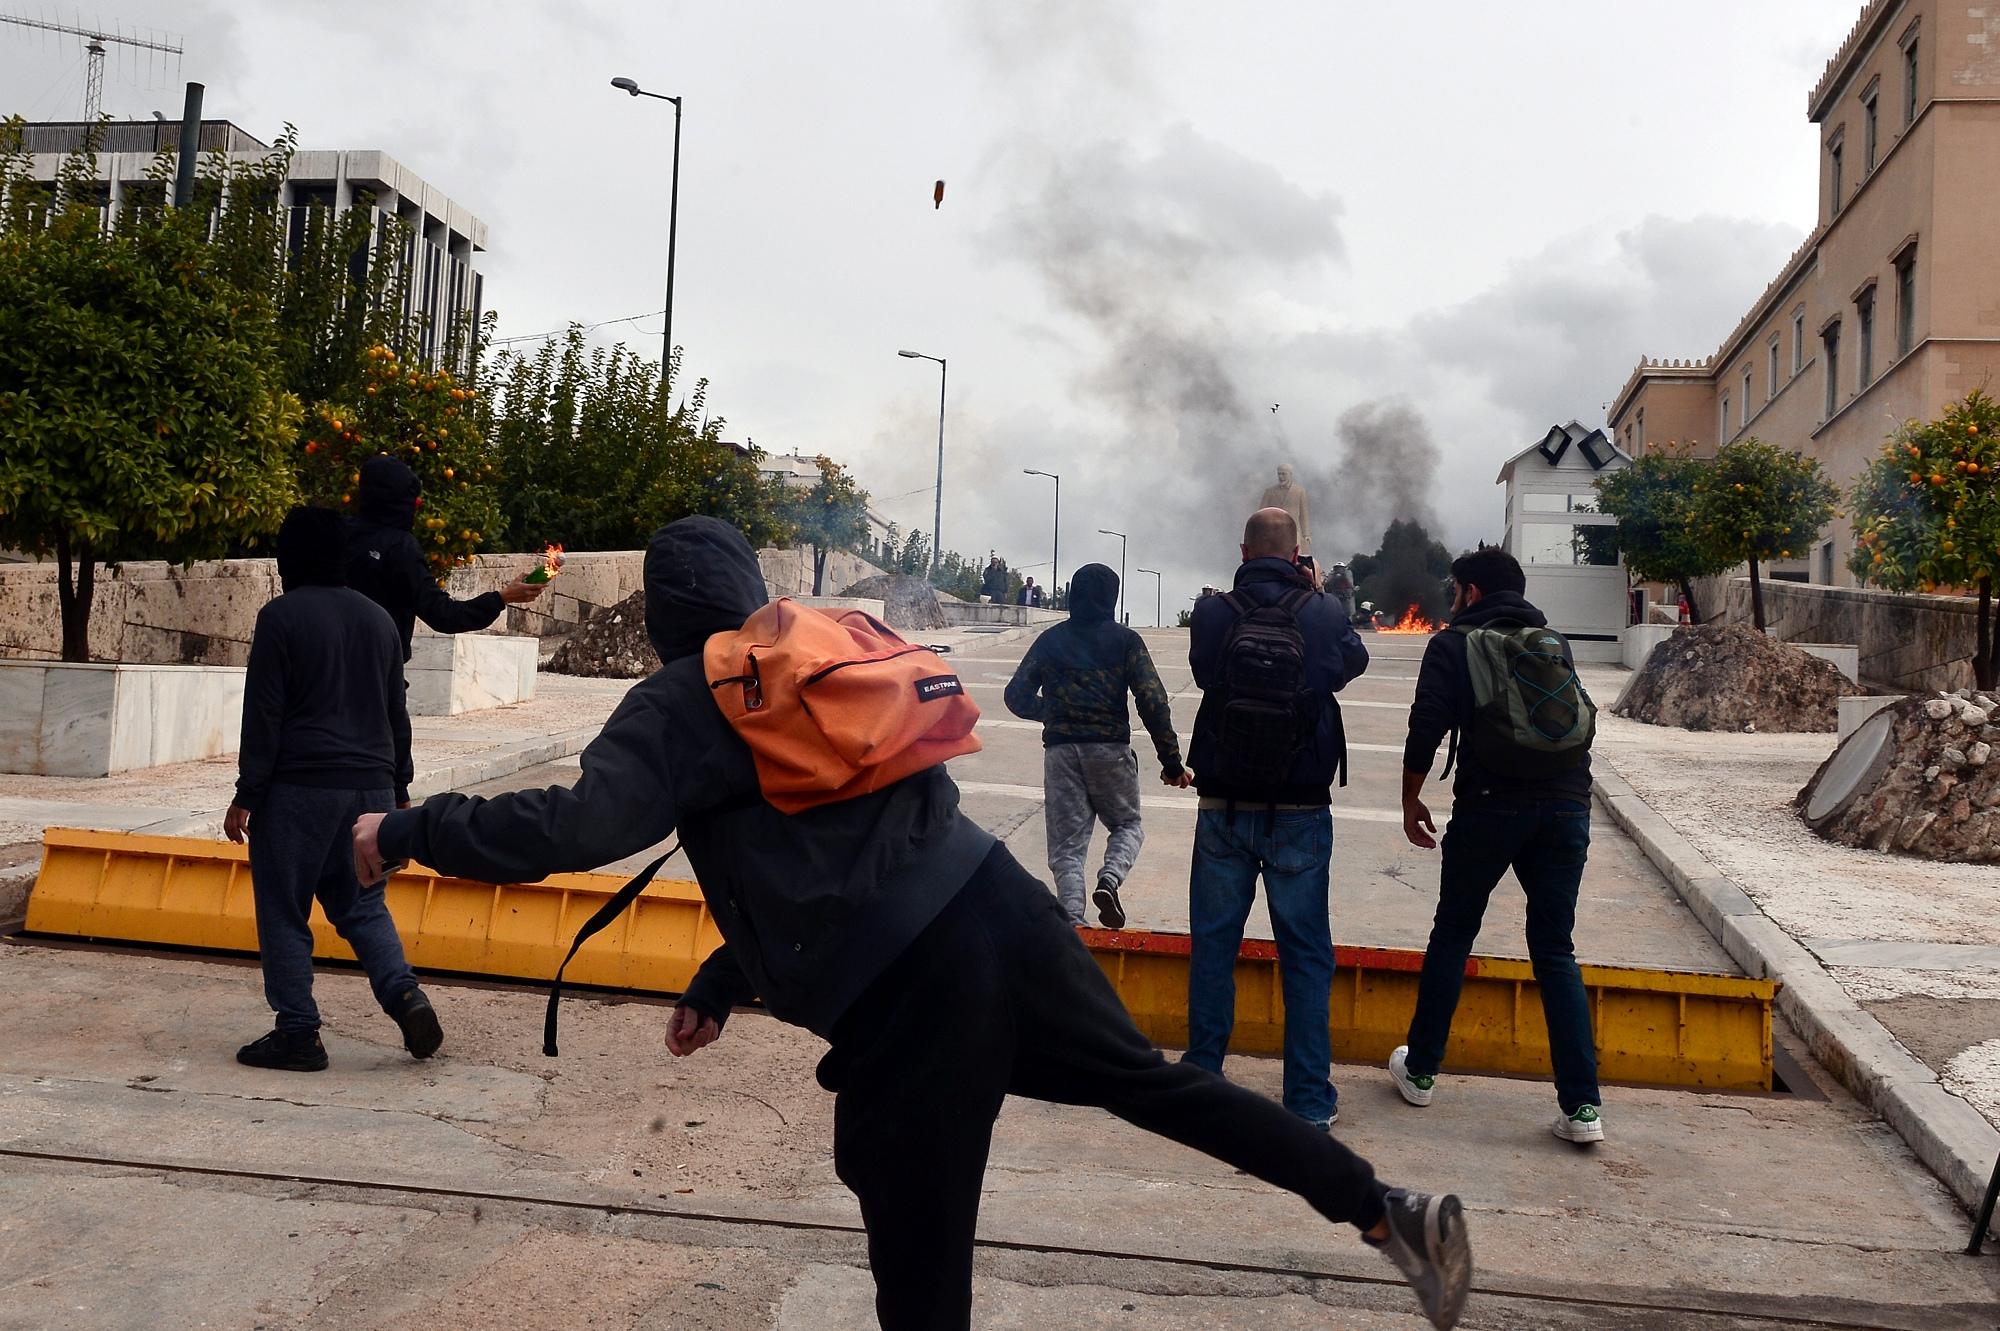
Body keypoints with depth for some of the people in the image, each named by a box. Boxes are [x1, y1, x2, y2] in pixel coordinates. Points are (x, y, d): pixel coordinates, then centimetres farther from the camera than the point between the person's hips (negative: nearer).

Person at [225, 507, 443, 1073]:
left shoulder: (281, 616, -7)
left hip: (300, 787, -6)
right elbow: (396, 712, 16)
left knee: (283, 913, 4)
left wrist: (247, 796, -6)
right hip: (370, 786, 6)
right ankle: (404, 994, -5)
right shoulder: (377, 618, 12)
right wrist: (396, 786, 23)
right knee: (362, 903, 15)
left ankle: (298, 1034, 6)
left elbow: (263, 715, -9)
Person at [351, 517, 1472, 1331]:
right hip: (995, 900, 7)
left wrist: (407, 832, -1)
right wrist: (720, 986, 32)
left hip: (907, 988, -7)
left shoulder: (683, 700, 0)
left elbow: (579, 826, -15)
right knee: (1154, 1080, 22)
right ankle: (1389, 1210, 25)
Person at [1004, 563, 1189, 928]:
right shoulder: (1125, 640, 1)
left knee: (1066, 846, 6)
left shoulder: (1050, 640, 9)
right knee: (1127, 825, 19)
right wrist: (1171, 761, -2)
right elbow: (1153, 702, -6)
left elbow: (1017, 696, 9)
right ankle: (1109, 879, -9)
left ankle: (1072, 925, -8)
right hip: (1110, 748, -2)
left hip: (1060, 751, 2)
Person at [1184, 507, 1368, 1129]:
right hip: (1300, 812, 0)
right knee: (1306, 955, 8)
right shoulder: (1324, 614, -7)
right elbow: (1355, 661, 14)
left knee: (1213, 944, 13)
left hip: (1223, 808, 1)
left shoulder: (1211, 614, -6)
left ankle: (1202, 1076, 21)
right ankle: (1309, 1098, 12)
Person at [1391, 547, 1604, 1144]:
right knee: (1555, 951, 8)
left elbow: (1426, 728, -2)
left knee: (1453, 933, 13)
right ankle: (1583, 1105, 2)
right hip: (1567, 807, 4)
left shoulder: (1453, 643, 5)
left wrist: (1410, 801, 7)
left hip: (1490, 805, -3)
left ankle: (1420, 1071, 23)